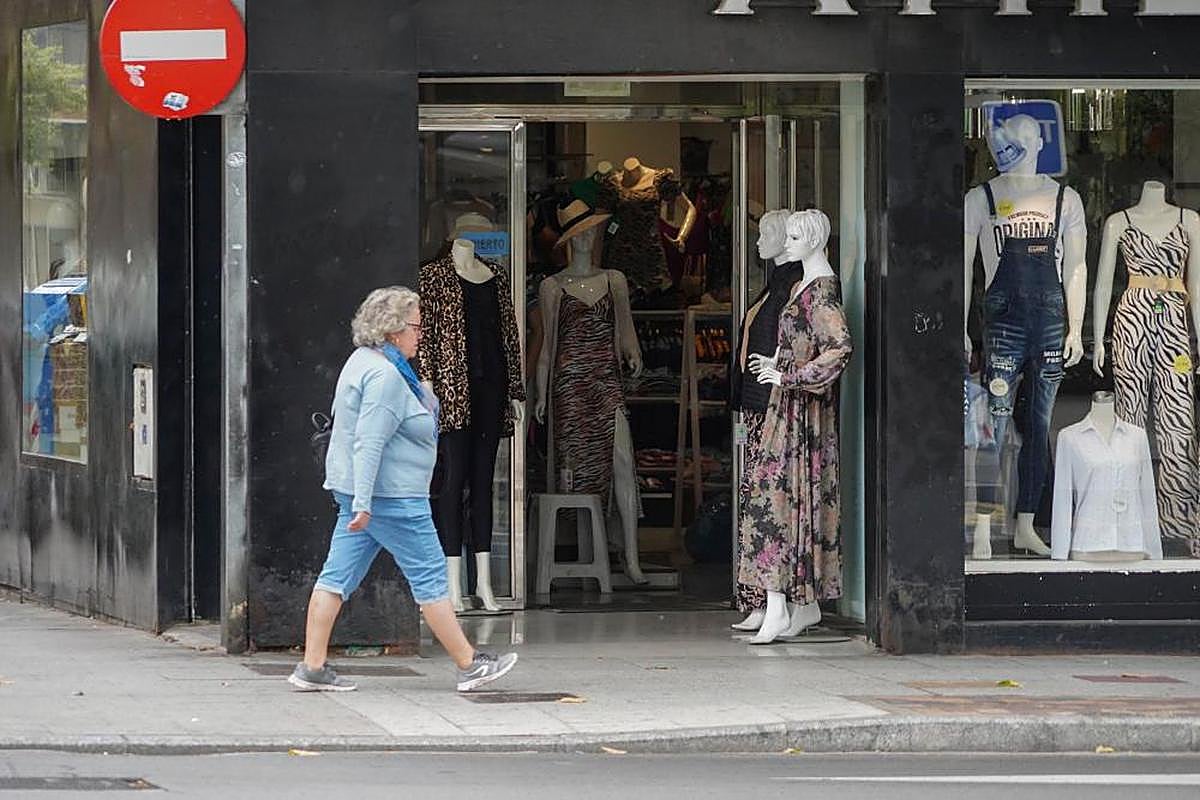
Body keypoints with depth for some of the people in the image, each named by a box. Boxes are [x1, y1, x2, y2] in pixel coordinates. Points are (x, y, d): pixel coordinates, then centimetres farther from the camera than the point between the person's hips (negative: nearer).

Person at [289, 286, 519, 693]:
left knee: (338, 575, 6)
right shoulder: (386, 376, -19)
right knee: (430, 576, -2)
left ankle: (312, 667, 5)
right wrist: (363, 504, -27)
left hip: (359, 492, 10)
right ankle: (469, 666, 5)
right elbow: (369, 443, -25)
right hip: (389, 496, -10)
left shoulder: (363, 361, 13)